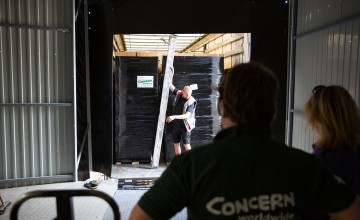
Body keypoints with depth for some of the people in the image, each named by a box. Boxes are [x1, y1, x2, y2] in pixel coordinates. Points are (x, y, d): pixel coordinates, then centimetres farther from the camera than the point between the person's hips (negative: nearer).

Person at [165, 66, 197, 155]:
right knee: (176, 144, 12)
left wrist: (174, 117, -32)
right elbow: (170, 85, 7)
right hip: (176, 124, 6)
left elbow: (187, 115, -25)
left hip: (185, 125, -6)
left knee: (186, 145, -6)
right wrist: (171, 74, -4)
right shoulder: (178, 94, -3)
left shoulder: (191, 102, -17)